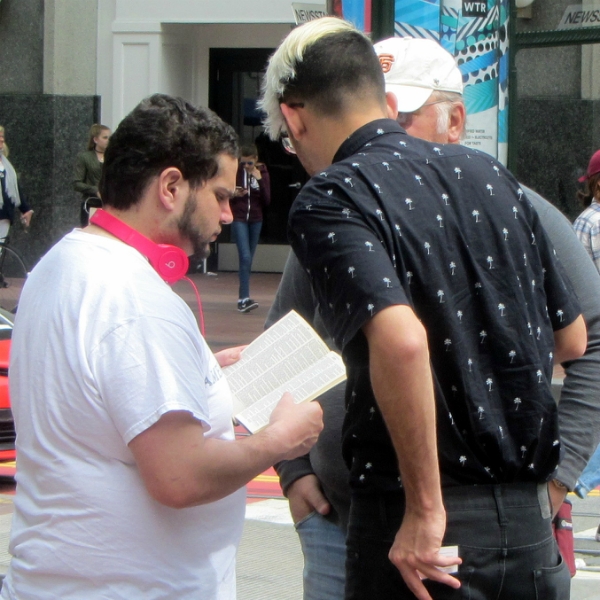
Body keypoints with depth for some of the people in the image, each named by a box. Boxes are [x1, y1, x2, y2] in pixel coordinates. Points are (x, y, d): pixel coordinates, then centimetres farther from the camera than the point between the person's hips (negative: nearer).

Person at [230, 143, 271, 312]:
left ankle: (242, 298, 14)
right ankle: (245, 298, -22)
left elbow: (267, 201, -4)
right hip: (239, 218, -3)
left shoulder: (262, 173, 1)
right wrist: (233, 194, -19)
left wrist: (260, 180, -14)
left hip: (256, 220, 3)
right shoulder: (235, 171, -5)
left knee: (248, 259, 7)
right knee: (245, 257, -16)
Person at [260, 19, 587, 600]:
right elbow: (570, 339, 16)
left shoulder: (330, 199, -11)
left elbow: (400, 340, -29)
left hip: (417, 531, -6)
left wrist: (425, 508, -22)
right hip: (529, 511, 6)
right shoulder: (489, 175, 9)